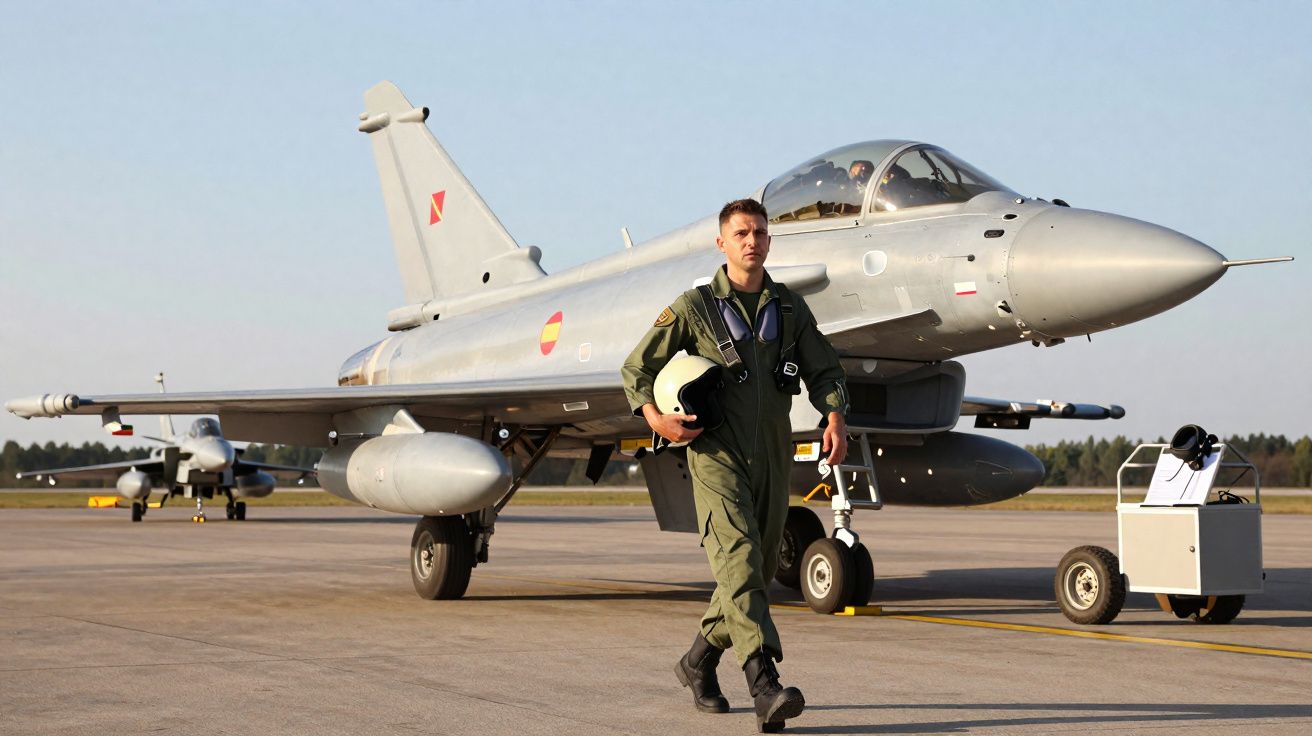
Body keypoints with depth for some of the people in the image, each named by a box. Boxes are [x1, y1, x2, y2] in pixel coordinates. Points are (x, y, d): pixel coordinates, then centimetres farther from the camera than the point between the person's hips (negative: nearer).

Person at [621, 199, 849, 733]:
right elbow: (637, 368, 7)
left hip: (773, 457, 5)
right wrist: (654, 417, -11)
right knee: (738, 561, -19)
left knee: (757, 571, 9)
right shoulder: (694, 308, 3)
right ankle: (765, 687, -30)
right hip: (716, 454, -5)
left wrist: (835, 417, -7)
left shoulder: (790, 309, 13)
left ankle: (699, 660, 32)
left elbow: (823, 371, 13)